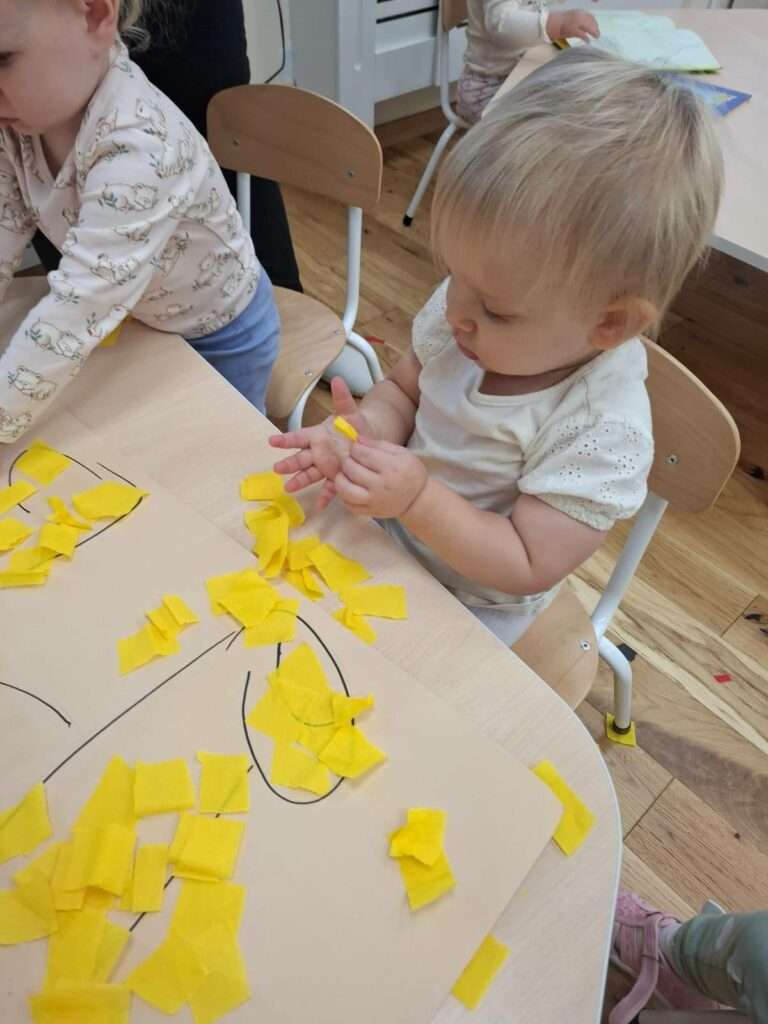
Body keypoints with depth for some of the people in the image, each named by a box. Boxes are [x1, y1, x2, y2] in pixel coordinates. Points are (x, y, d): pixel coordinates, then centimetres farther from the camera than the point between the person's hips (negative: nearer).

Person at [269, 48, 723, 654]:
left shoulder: (602, 432, -32)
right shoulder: (468, 309, -17)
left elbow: (528, 568, -27)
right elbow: (403, 390, -2)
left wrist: (419, 499, -38)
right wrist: (366, 430, -24)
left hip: (469, 600, -5)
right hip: (385, 529, 6)